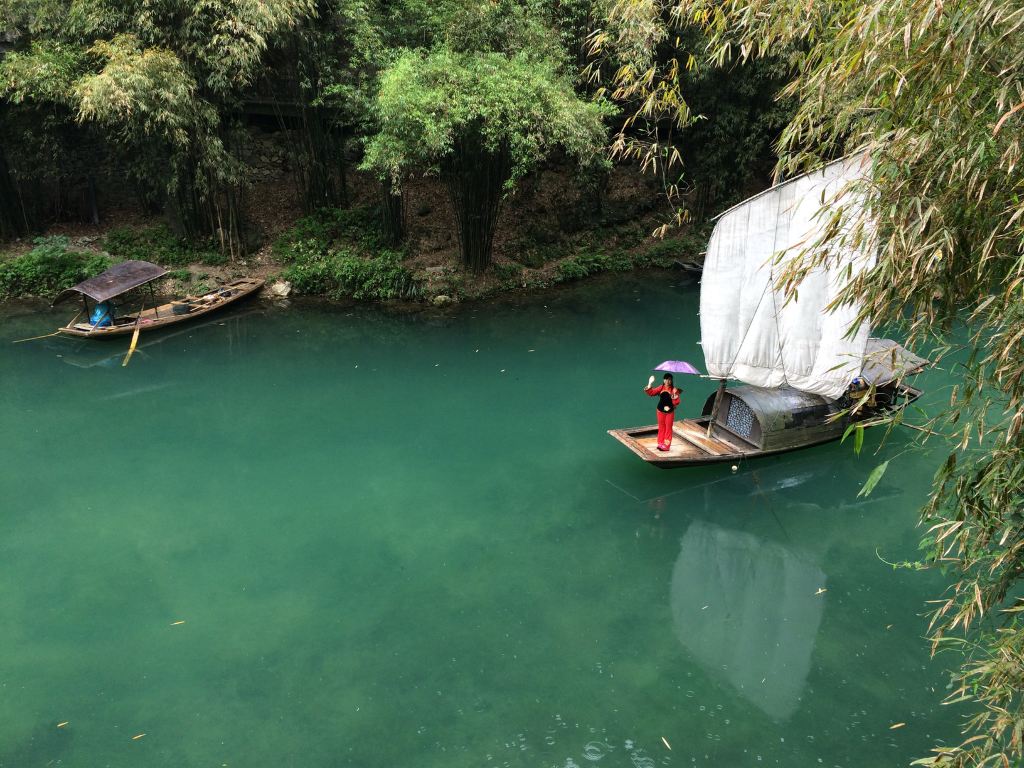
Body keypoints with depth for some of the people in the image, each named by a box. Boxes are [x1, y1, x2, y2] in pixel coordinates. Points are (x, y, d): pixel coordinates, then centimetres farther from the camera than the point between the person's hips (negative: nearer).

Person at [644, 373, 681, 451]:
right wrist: (650, 384, -10)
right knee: (661, 427, 12)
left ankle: (666, 445, 9)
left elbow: (677, 401, -11)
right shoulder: (661, 388, -1)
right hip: (661, 410, 3)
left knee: (668, 428, 4)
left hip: (669, 411, -3)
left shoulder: (674, 389, -9)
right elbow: (651, 393, -2)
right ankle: (660, 443, 21)